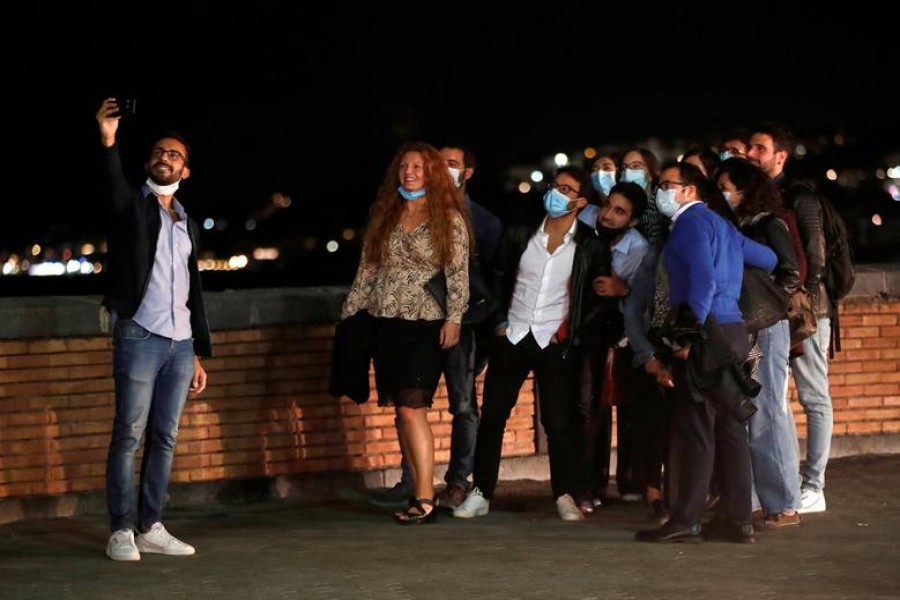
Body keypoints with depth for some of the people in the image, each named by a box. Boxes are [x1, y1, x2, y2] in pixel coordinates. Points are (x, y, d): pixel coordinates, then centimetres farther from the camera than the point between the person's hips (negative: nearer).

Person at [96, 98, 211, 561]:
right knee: (129, 435, -6)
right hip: (139, 336, -5)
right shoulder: (133, 205, 4)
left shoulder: (187, 226, 20)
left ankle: (151, 528, 9)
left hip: (180, 343, 5)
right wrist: (108, 142, -40)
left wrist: (199, 353, 17)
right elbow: (113, 187, -22)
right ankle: (121, 532, -3)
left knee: (165, 437, 5)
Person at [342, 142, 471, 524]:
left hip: (426, 324, -5)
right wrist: (349, 313, 12)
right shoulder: (384, 215, 13)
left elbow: (458, 273, -4)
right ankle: (418, 493, 8)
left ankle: (425, 499, -14)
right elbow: (368, 268, 16)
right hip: (386, 322, 5)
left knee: (412, 407, -15)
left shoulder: (449, 218, 0)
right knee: (401, 411, 4)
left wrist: (453, 318, -13)